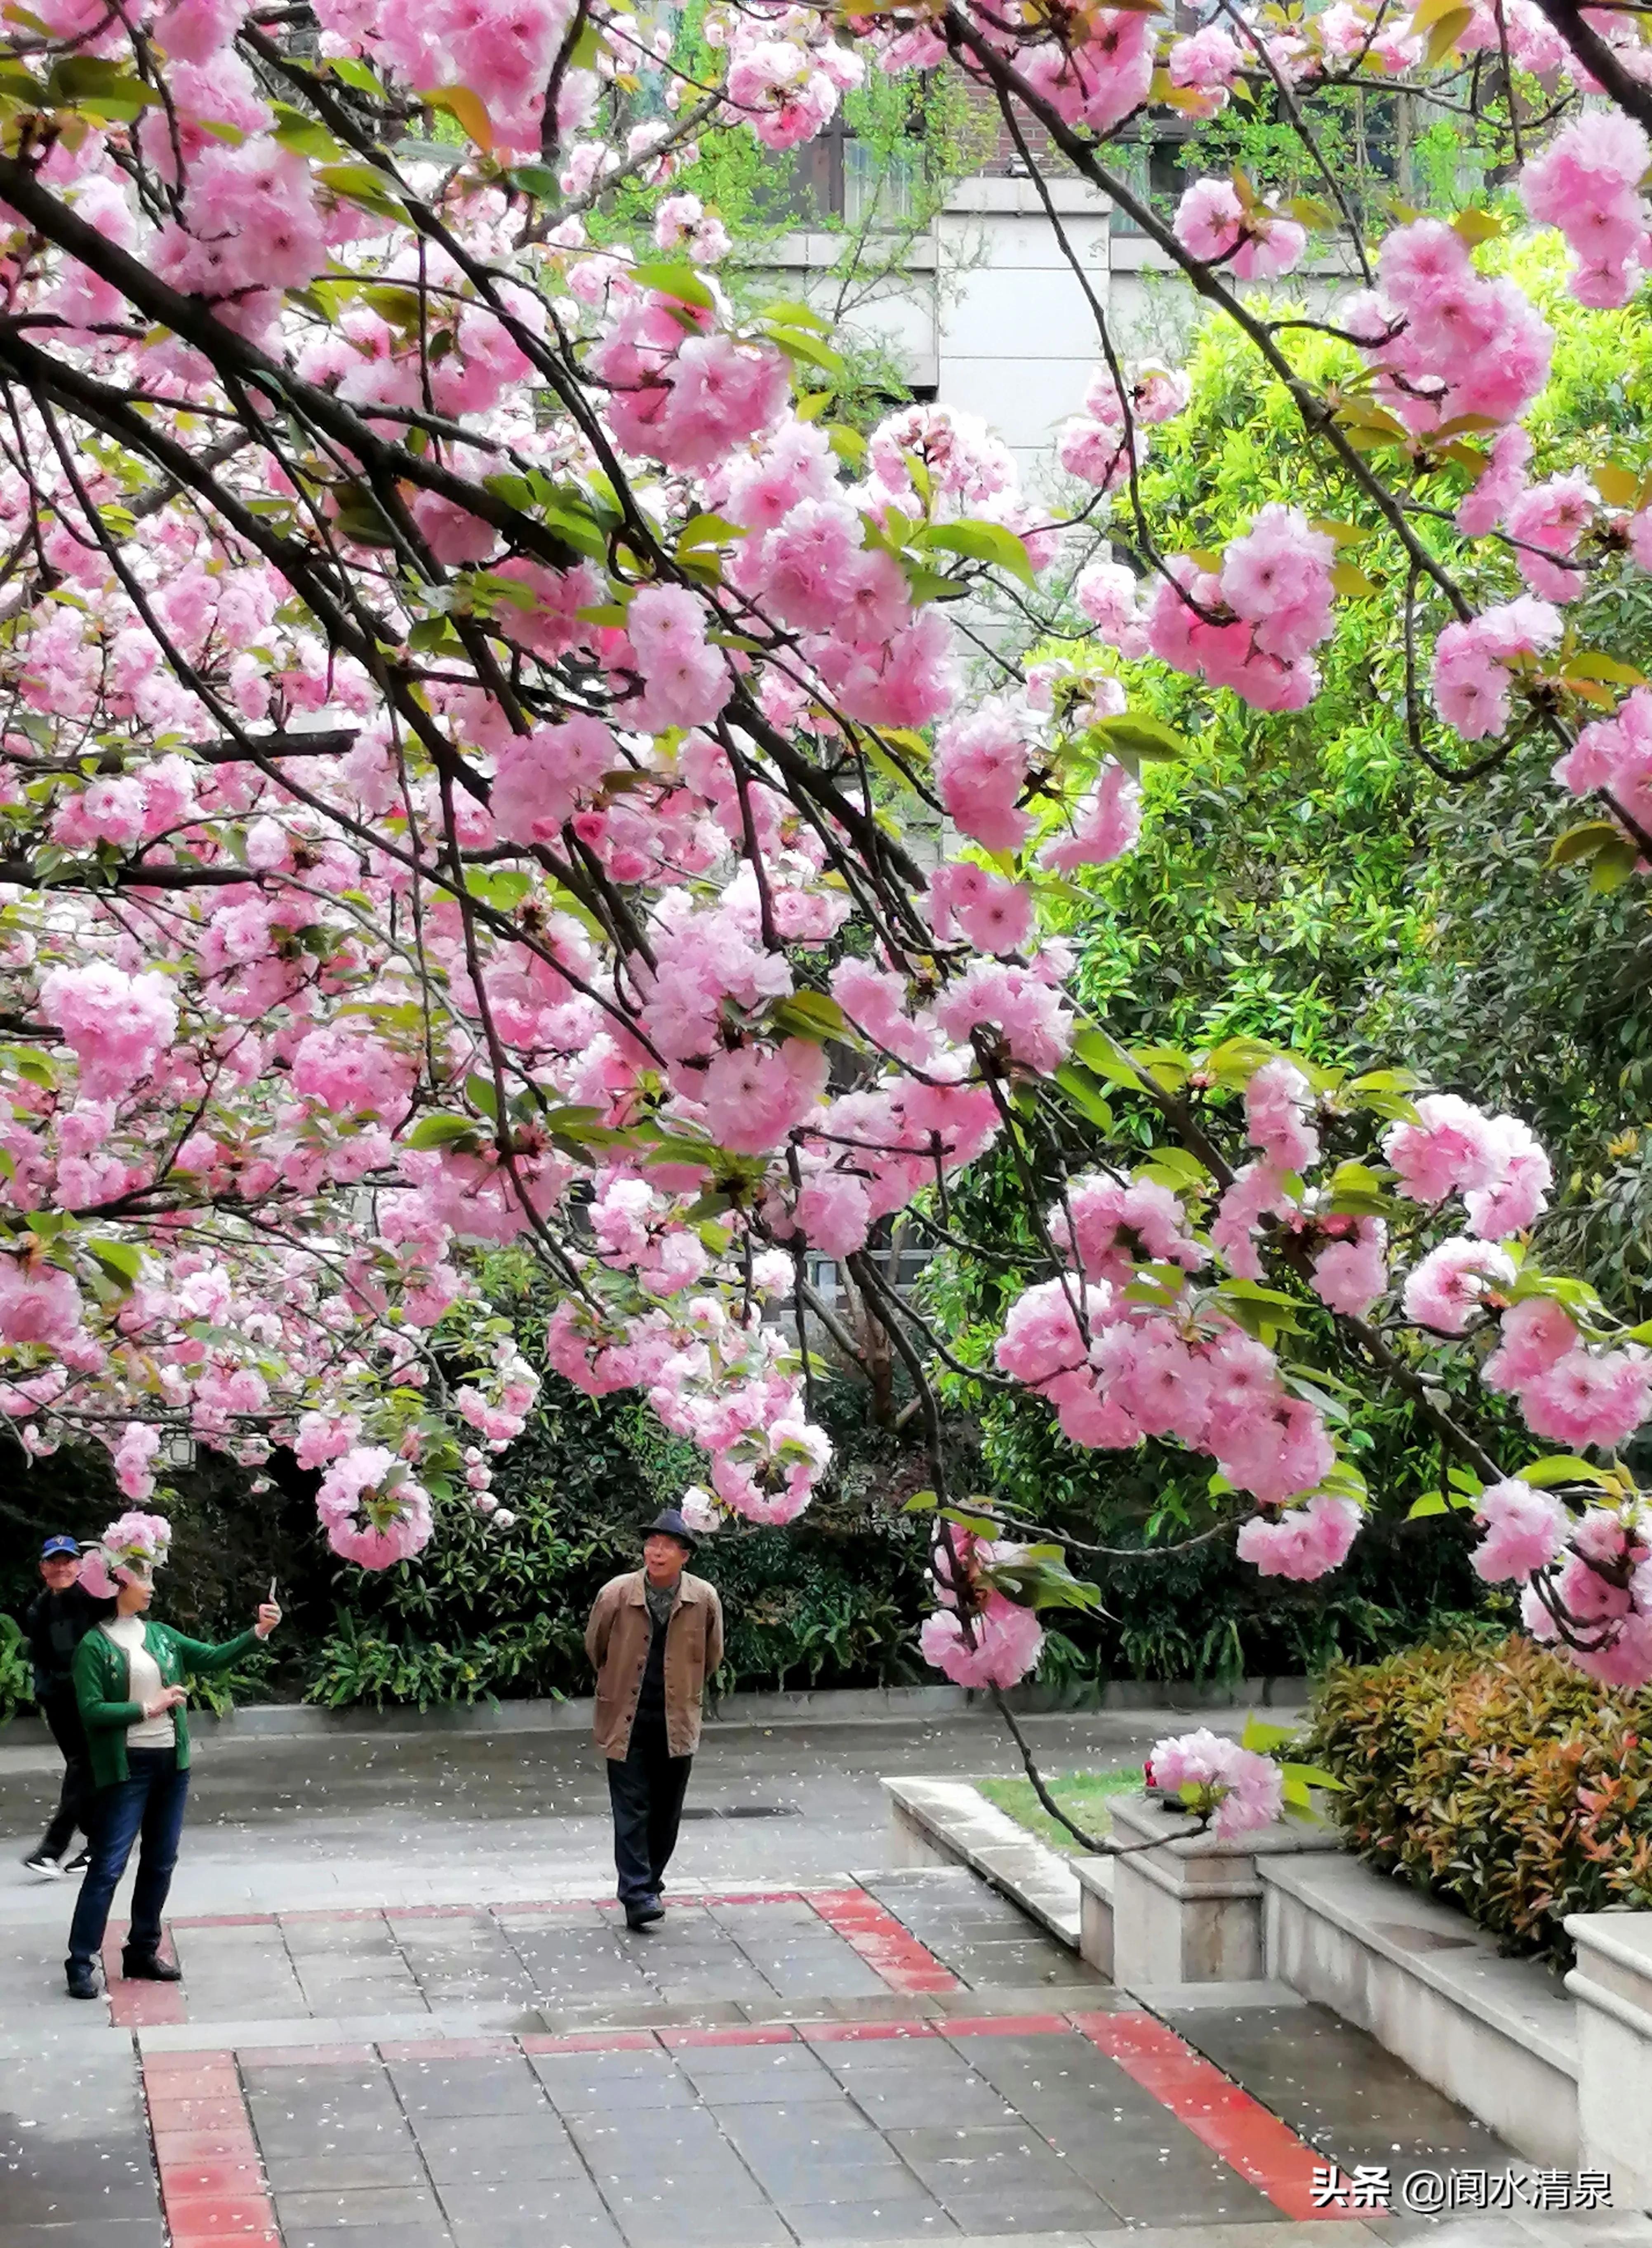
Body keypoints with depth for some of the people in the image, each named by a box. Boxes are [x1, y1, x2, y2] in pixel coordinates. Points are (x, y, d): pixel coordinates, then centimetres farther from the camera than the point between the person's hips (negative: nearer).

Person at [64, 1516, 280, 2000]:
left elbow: (213, 1659, 3)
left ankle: (142, 1953, 22)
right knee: (109, 1865, -7)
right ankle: (81, 1961, -2)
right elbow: (91, 1711, -14)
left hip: (171, 1761, 7)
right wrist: (148, 1708, -19)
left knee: (160, 1861, 11)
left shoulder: (161, 1635, 8)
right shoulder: (95, 1645, -9)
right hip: (127, 1767, -6)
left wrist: (257, 1632, -8)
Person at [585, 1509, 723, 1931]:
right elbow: (595, 1647, 9)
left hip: (676, 1722, 2)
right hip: (626, 1719, -2)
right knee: (632, 1809, -6)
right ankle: (637, 1894, -8)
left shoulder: (704, 1600, -7)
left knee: (666, 1812, 9)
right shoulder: (616, 1595, -11)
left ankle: (648, 1885, 24)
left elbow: (711, 1655, 12)